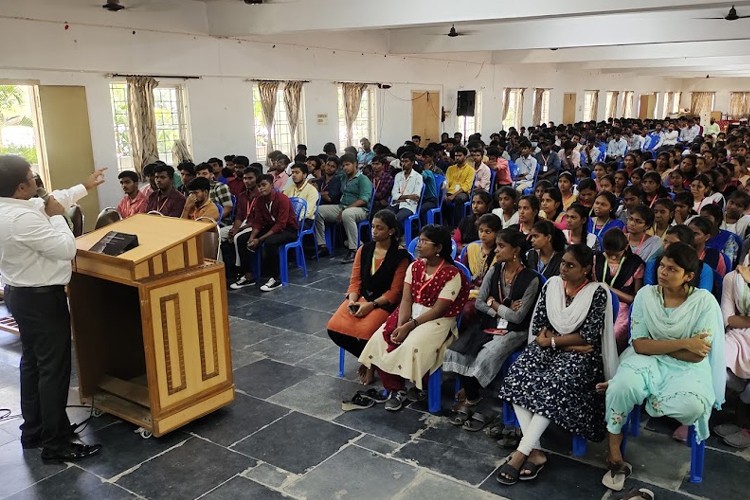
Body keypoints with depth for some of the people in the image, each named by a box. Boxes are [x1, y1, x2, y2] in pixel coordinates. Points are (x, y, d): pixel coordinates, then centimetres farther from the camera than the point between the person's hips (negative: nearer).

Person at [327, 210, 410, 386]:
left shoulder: (400, 256, -8)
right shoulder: (364, 250, 7)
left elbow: (395, 291, -10)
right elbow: (355, 280, 6)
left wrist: (371, 305, -19)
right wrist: (352, 300, -12)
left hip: (384, 303, -5)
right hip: (361, 298, 5)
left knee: (364, 331, -31)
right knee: (334, 328, -16)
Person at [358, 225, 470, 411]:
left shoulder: (452, 274, -14)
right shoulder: (415, 266, 5)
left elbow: (438, 310, -18)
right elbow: (406, 299, -1)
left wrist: (409, 326, -23)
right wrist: (401, 324, -18)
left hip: (438, 320, -6)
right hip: (411, 314, 6)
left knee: (411, 346, -31)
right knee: (380, 339, -16)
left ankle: (419, 386, 0)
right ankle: (395, 389, -3)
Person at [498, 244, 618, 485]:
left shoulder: (598, 292, -7)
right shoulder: (551, 285, 6)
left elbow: (588, 336, -13)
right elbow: (538, 326, 3)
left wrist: (553, 340, -10)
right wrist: (570, 343, -9)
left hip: (580, 355, -4)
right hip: (548, 347, 4)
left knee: (554, 384, -32)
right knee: (517, 375, -23)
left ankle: (522, 452, -24)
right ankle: (535, 451, -24)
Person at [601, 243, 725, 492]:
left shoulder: (704, 301, -9)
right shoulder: (646, 295, -4)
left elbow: (697, 355, -11)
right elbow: (639, 345, -9)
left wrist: (656, 344, -10)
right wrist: (683, 343, -17)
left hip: (687, 367, 0)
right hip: (647, 360, 1)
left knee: (693, 405, -33)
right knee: (623, 387, -32)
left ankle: (621, 386, -8)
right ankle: (614, 454, -11)